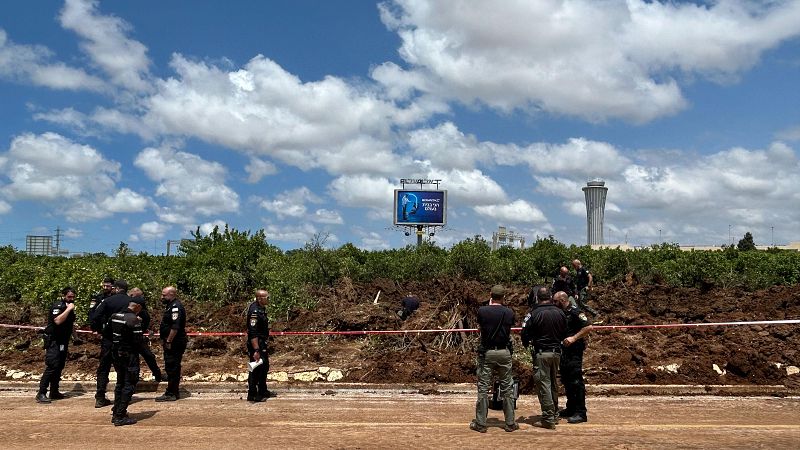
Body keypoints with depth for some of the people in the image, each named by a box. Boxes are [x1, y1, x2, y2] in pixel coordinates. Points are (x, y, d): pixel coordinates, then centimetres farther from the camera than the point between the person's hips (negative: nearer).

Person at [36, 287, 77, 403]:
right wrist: (68, 309, -25)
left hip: (62, 342, 9)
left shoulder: (69, 308, 14)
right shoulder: (57, 306, -12)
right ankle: (41, 394, -15)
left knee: (59, 367, 10)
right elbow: (58, 321, -30)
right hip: (53, 341, -9)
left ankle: (54, 392, 17)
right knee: (52, 366, -16)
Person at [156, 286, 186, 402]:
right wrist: (164, 340, 18)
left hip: (175, 343, -11)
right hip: (171, 343, 11)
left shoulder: (176, 307, -18)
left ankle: (171, 394, 0)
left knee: (172, 368, -6)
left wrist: (168, 341, -22)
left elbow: (175, 327, -25)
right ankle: (174, 392, 24)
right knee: (171, 368, 16)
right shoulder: (170, 306, 16)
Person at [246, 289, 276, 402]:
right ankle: (252, 395, 9)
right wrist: (256, 350, -30)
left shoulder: (261, 308, 8)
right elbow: (253, 333, -28)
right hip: (256, 343, -10)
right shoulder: (254, 311, -24)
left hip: (262, 343, 10)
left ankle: (263, 391, 33)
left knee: (265, 366, 19)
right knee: (256, 369, -2)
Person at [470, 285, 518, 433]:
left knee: (483, 388, 4)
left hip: (486, 352, -1)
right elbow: (509, 330, 10)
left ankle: (480, 423, 7)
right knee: (507, 388, 11)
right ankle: (510, 423, 16)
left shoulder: (482, 310, -8)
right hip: (504, 352, 1)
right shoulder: (509, 312, -3)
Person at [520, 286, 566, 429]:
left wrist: (526, 343, 14)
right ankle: (554, 414, 27)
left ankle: (548, 419, -3)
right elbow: (564, 333, 12)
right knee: (554, 383, 17)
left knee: (543, 383, -2)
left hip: (541, 353, -6)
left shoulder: (535, 313, -13)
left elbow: (525, 333, -8)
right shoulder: (560, 313, 2)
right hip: (556, 352, 6)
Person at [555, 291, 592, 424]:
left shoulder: (575, 312, -12)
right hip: (563, 350, 9)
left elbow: (588, 327, -19)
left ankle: (581, 413, -3)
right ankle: (571, 409, 26)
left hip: (574, 351, -9)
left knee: (576, 382, -7)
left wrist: (574, 338, -22)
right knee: (566, 381, 15)